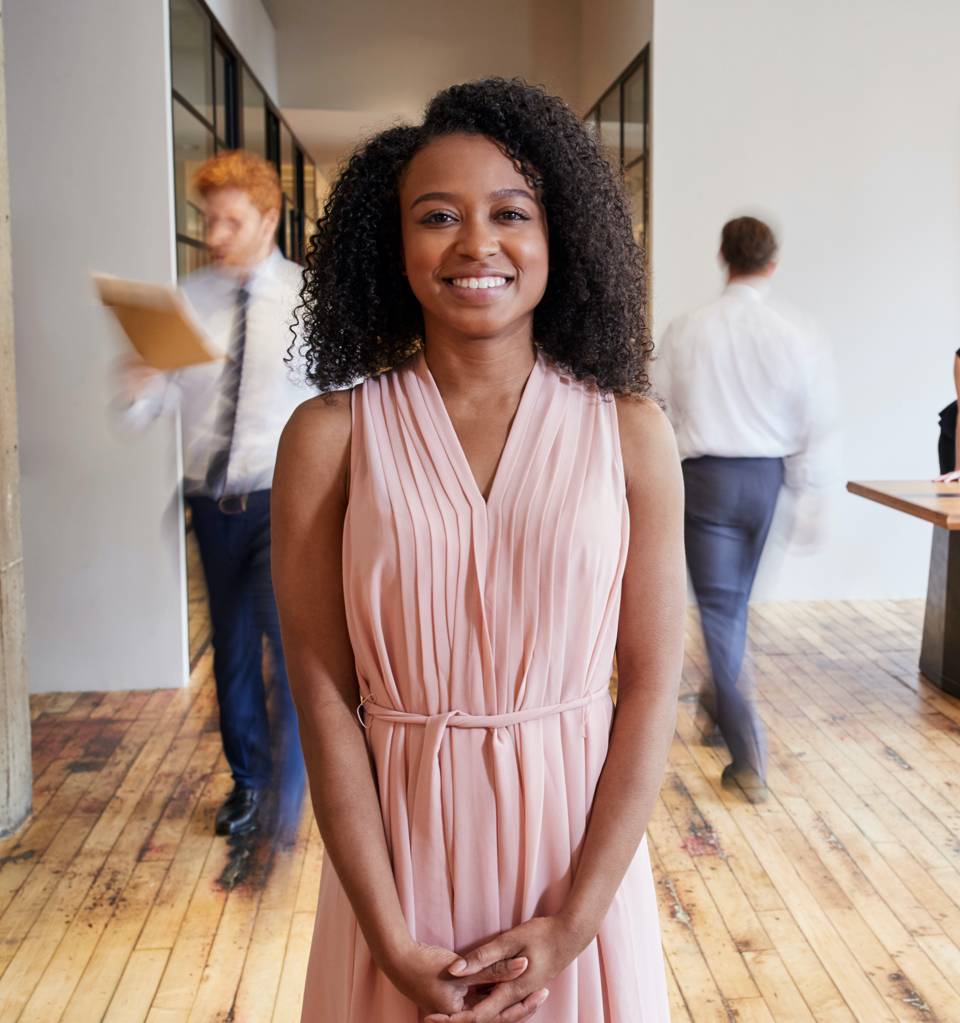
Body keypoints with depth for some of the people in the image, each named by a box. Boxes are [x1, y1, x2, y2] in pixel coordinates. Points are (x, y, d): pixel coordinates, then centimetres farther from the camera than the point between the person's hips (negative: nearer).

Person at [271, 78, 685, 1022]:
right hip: (400, 844, 0)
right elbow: (325, 700, -8)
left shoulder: (629, 433, -6)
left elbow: (651, 689, -6)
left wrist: (573, 924, -10)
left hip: (579, 838, 1)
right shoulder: (330, 437, -8)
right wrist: (394, 943, -10)